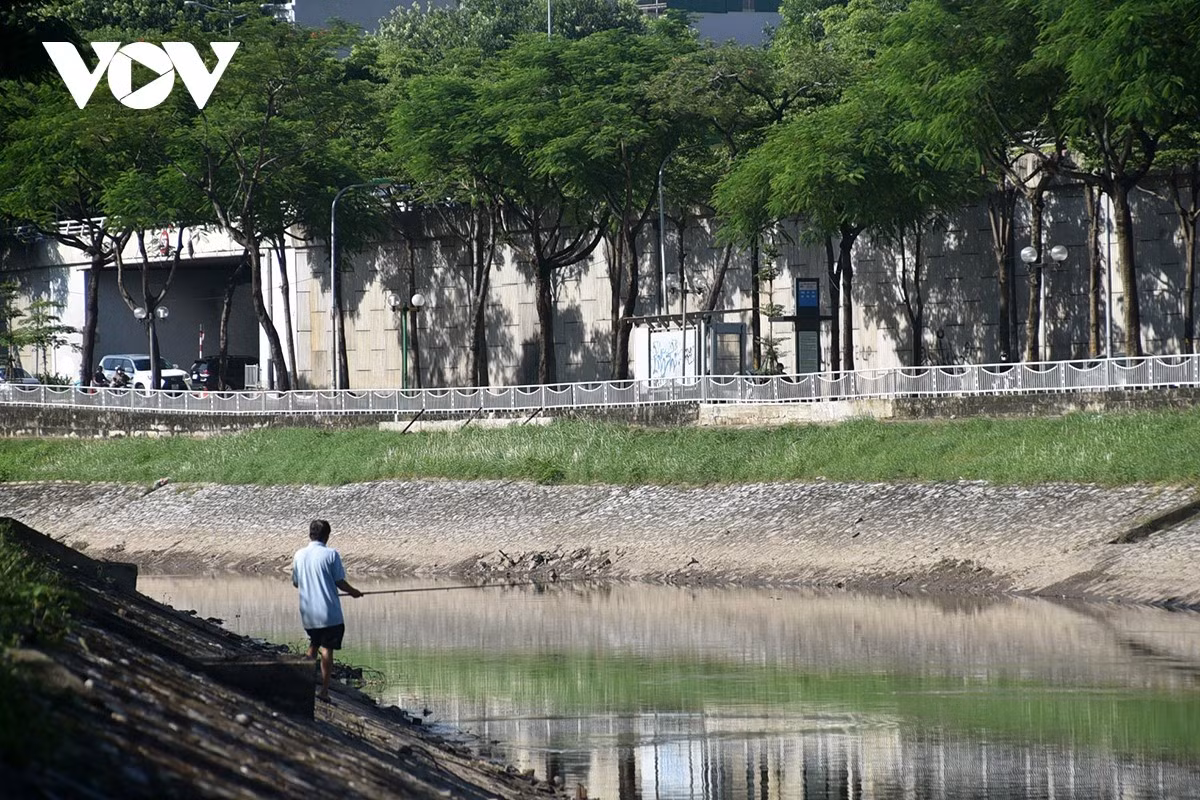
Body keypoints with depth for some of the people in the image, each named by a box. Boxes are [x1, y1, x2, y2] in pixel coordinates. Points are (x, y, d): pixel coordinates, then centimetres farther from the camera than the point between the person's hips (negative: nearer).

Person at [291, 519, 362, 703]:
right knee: (327, 648, -2)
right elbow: (340, 582, -8)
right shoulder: (331, 554, -10)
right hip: (329, 611, -5)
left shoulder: (299, 555, 5)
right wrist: (353, 592, 12)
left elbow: (295, 582, 14)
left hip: (307, 612, 5)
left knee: (313, 645, 23)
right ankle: (324, 689, -8)